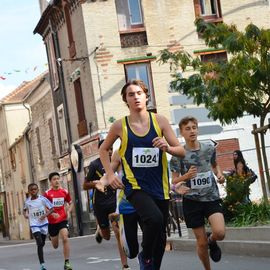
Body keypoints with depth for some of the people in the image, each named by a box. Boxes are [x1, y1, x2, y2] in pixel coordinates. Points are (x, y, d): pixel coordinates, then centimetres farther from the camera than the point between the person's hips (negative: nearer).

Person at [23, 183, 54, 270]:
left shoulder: (42, 199, -7)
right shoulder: (27, 202, -1)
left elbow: (52, 209, -6)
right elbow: (24, 209, 20)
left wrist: (45, 215, -21)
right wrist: (25, 214, 0)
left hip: (44, 223, 1)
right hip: (34, 225, -1)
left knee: (42, 244, 13)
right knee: (40, 244, -16)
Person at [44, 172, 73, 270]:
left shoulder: (65, 192, 0)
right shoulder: (47, 193, -7)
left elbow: (70, 203, 15)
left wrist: (68, 211, -4)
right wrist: (52, 214, -25)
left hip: (63, 220, 0)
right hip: (52, 221, 0)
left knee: (65, 239, -21)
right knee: (55, 246, 11)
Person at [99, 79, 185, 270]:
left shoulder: (159, 121, -2)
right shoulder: (120, 126, -4)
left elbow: (181, 151, 0)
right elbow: (104, 149, 13)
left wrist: (167, 148, -21)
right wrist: (110, 174, 1)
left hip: (160, 186, 3)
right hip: (135, 185, -3)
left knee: (161, 236, 10)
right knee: (155, 219, -29)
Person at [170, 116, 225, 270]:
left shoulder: (209, 147, 1)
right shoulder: (178, 154, -6)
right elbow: (174, 181, -3)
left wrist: (219, 174, -1)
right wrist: (186, 176, -23)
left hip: (212, 197, 1)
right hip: (192, 200, -1)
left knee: (220, 233, -21)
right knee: (202, 243, 2)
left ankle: (212, 240, 15)